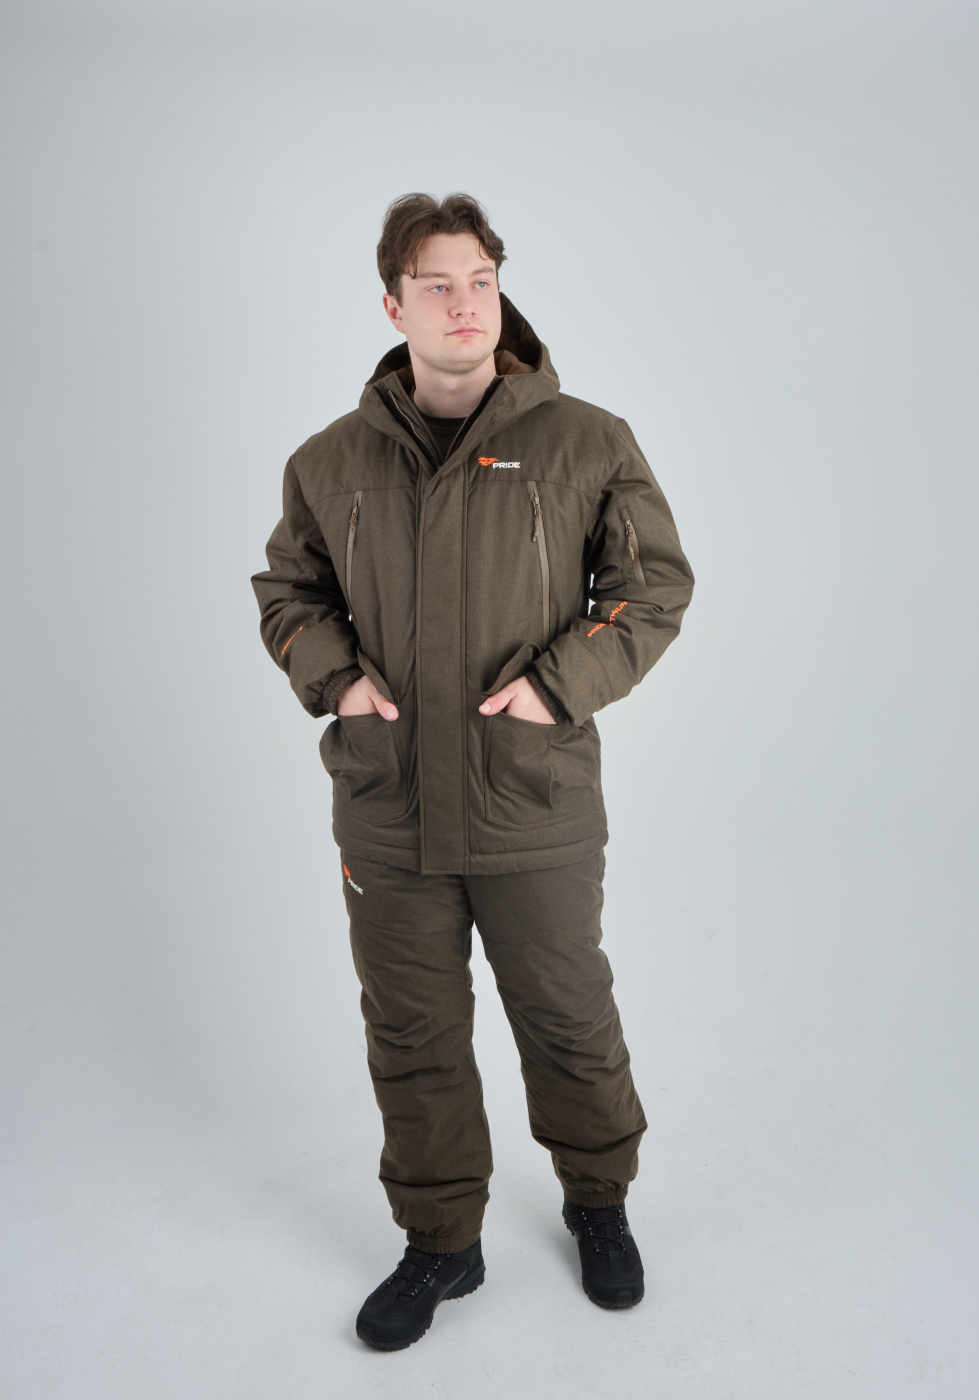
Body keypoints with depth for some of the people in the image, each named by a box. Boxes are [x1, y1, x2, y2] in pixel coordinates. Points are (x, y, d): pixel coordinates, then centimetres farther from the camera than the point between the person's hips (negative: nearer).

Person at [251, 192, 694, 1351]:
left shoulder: (586, 444, -3)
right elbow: (287, 590, 15)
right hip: (385, 816, 2)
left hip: (538, 815, -2)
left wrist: (560, 684, -13)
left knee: (570, 1023, 16)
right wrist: (333, 677, -4)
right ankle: (441, 1244, 38)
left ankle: (598, 1202, 45)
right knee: (413, 1040, 15)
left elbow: (656, 584, 0)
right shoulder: (330, 463, 4)